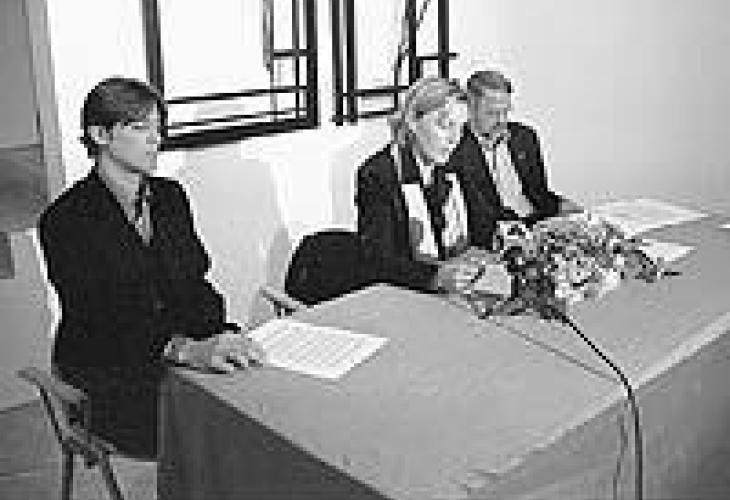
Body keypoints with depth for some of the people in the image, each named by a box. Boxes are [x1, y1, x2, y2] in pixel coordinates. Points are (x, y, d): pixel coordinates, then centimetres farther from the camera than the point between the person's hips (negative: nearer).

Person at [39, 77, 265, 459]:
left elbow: (196, 284, 10)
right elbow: (99, 323, -19)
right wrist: (186, 349, -35)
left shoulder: (170, 196, 12)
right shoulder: (65, 220, -8)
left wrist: (222, 334, -12)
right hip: (110, 380, -5)